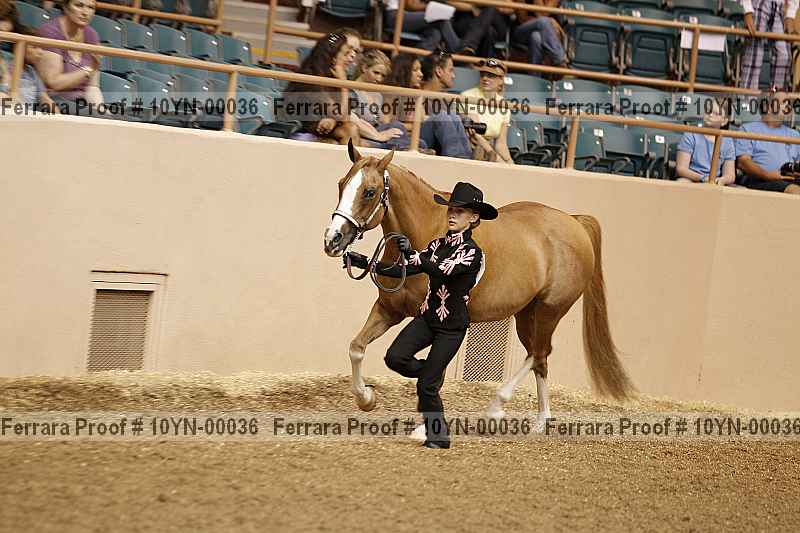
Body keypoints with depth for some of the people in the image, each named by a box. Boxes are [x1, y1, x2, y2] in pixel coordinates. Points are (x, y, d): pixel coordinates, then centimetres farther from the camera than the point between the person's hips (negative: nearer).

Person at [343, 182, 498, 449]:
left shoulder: (472, 252, -14)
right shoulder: (439, 244, 7)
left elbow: (442, 271, -29)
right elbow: (406, 270, 3)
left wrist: (412, 253, -41)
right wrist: (366, 263, -5)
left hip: (452, 327, -6)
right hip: (427, 317, 6)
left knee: (426, 387, -5)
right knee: (395, 357, -15)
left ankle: (439, 436, 15)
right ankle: (433, 375, 14)